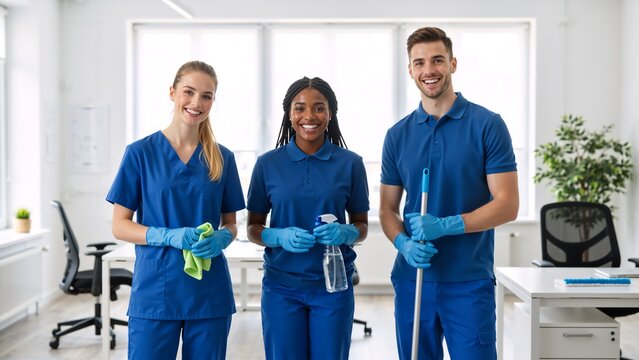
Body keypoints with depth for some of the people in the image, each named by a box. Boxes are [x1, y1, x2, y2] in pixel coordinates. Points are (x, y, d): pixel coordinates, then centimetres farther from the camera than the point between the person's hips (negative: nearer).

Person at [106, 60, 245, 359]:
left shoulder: (222, 158, 5)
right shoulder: (141, 153, -3)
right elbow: (120, 226, -3)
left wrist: (221, 239, -12)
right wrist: (170, 236, -19)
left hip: (210, 292, 3)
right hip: (154, 290, -2)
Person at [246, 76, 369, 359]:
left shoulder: (350, 163, -1)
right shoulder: (267, 164, -1)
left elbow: (362, 226, 6)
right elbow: (253, 228, 4)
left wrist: (345, 233, -16)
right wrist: (280, 236, -17)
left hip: (333, 285, 0)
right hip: (282, 285, 0)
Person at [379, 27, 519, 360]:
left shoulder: (487, 125, -5)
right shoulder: (397, 135, 6)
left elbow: (507, 205, -9)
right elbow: (387, 209, 8)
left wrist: (445, 225, -21)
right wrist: (404, 243, -12)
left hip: (469, 282, -3)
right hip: (411, 280, 4)